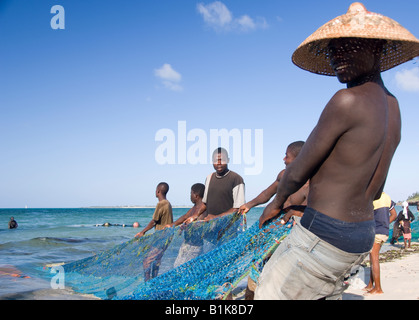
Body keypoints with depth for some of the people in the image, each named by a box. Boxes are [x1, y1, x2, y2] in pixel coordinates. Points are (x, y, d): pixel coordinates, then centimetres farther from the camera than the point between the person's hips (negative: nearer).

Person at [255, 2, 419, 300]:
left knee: (270, 294, 6)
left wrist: (277, 202, 7)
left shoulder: (347, 101, -22)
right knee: (328, 294, 25)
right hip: (364, 234, 9)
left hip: (324, 235, -9)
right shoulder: (392, 106, 7)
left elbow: (298, 172, -14)